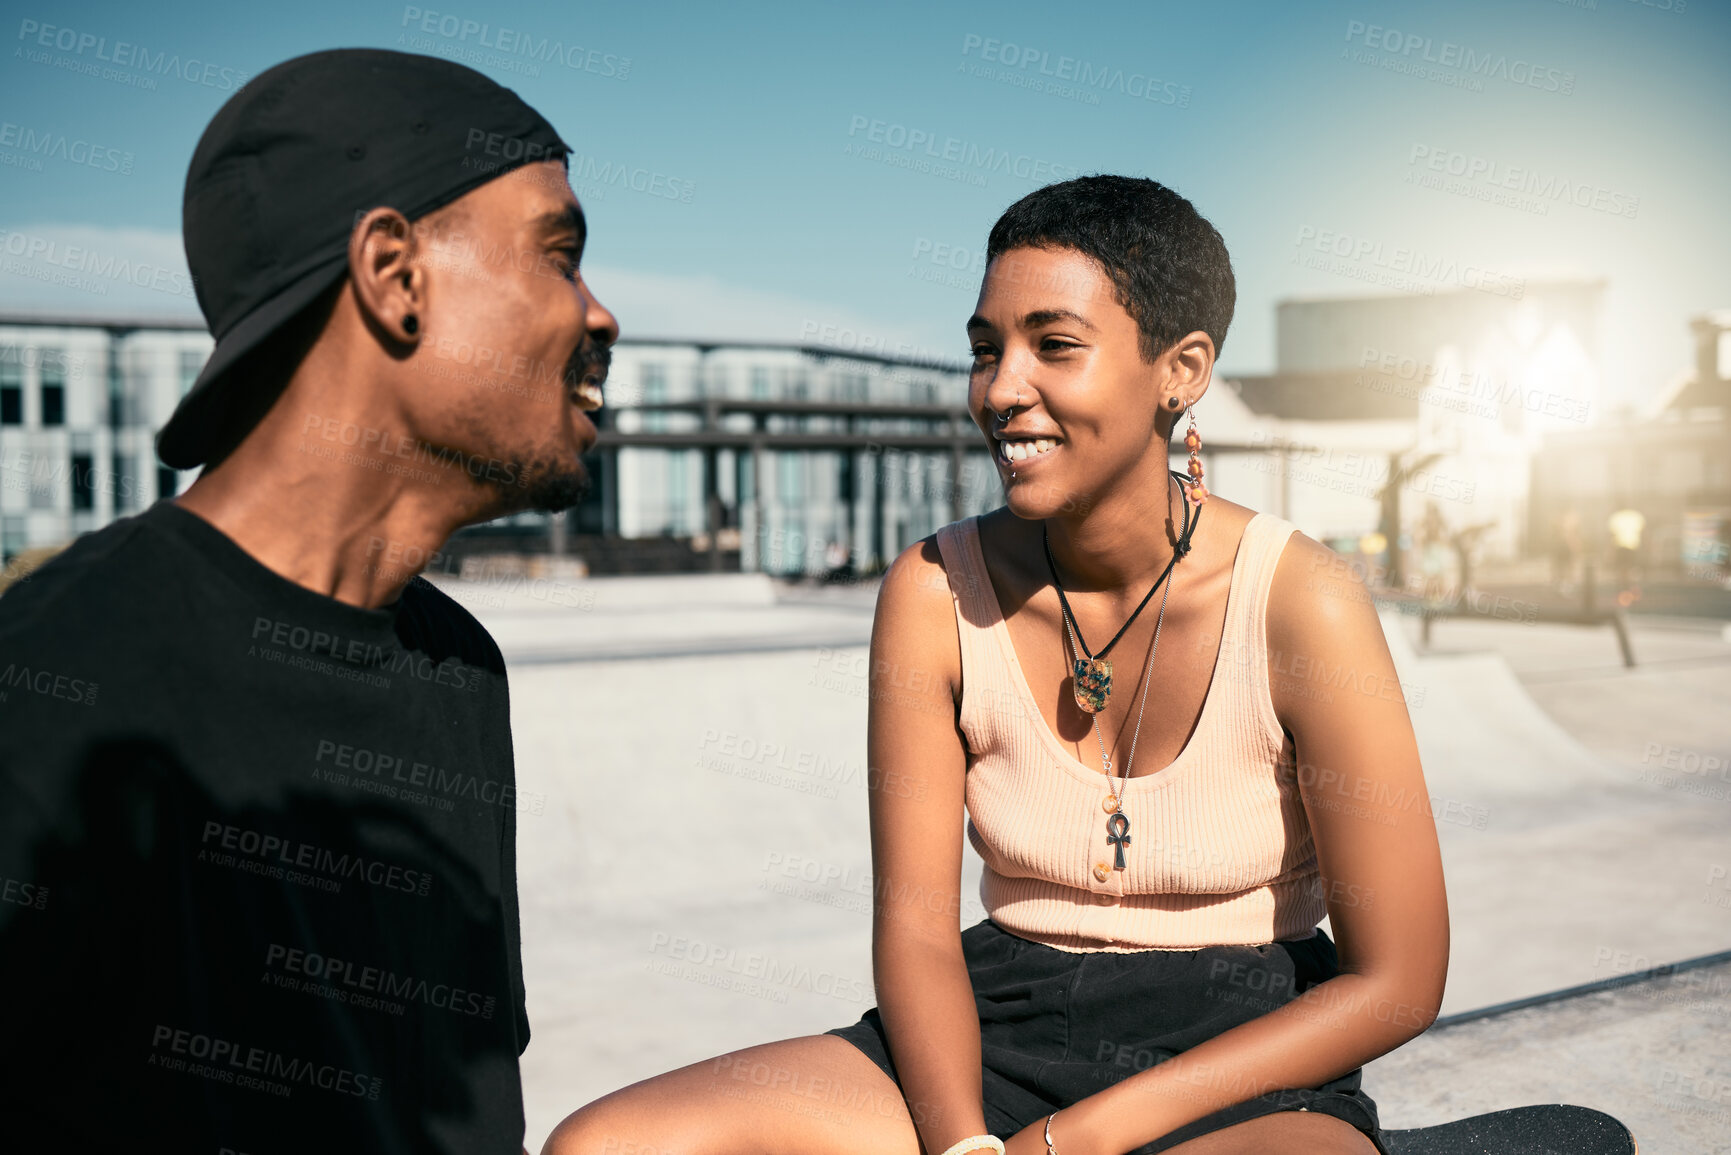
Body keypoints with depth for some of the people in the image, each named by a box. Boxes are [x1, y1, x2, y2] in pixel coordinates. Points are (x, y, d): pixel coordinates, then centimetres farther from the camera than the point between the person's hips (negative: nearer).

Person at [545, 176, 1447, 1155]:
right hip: (1000, 1043, 4)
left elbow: (1395, 983, -9)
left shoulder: (1302, 606, -13)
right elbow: (915, 928, -1)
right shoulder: (935, 594, -4)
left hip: (1244, 1074, -4)